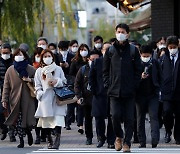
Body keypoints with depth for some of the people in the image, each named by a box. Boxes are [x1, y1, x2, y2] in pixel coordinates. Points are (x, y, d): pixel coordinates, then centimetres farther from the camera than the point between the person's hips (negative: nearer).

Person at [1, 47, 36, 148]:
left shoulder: (30, 69, 3)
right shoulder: (10, 70, 5)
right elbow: (6, 86, 5)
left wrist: (30, 80, -11)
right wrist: (5, 100, 0)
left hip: (28, 99, -1)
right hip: (15, 100, 1)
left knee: (29, 120, -5)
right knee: (18, 121, 0)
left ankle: (28, 133, 27)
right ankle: (21, 140, 12)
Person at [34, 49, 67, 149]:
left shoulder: (58, 69, 11)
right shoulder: (39, 71, 12)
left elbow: (64, 82, 10)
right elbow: (37, 86, 10)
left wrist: (56, 82, -9)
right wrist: (40, 94, -7)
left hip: (57, 98, -2)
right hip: (45, 99, 2)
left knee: (58, 118, -16)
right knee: (46, 121, 3)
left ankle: (57, 140, -21)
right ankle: (50, 141, 13)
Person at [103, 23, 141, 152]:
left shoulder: (133, 50, 4)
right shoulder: (111, 50, 8)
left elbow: (138, 70, 5)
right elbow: (105, 69, 13)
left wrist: (134, 86, -3)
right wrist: (108, 84, 3)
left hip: (129, 92, -1)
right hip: (114, 91, 1)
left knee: (129, 118, -1)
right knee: (115, 115, -9)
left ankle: (127, 142, 9)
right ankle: (119, 137, 15)